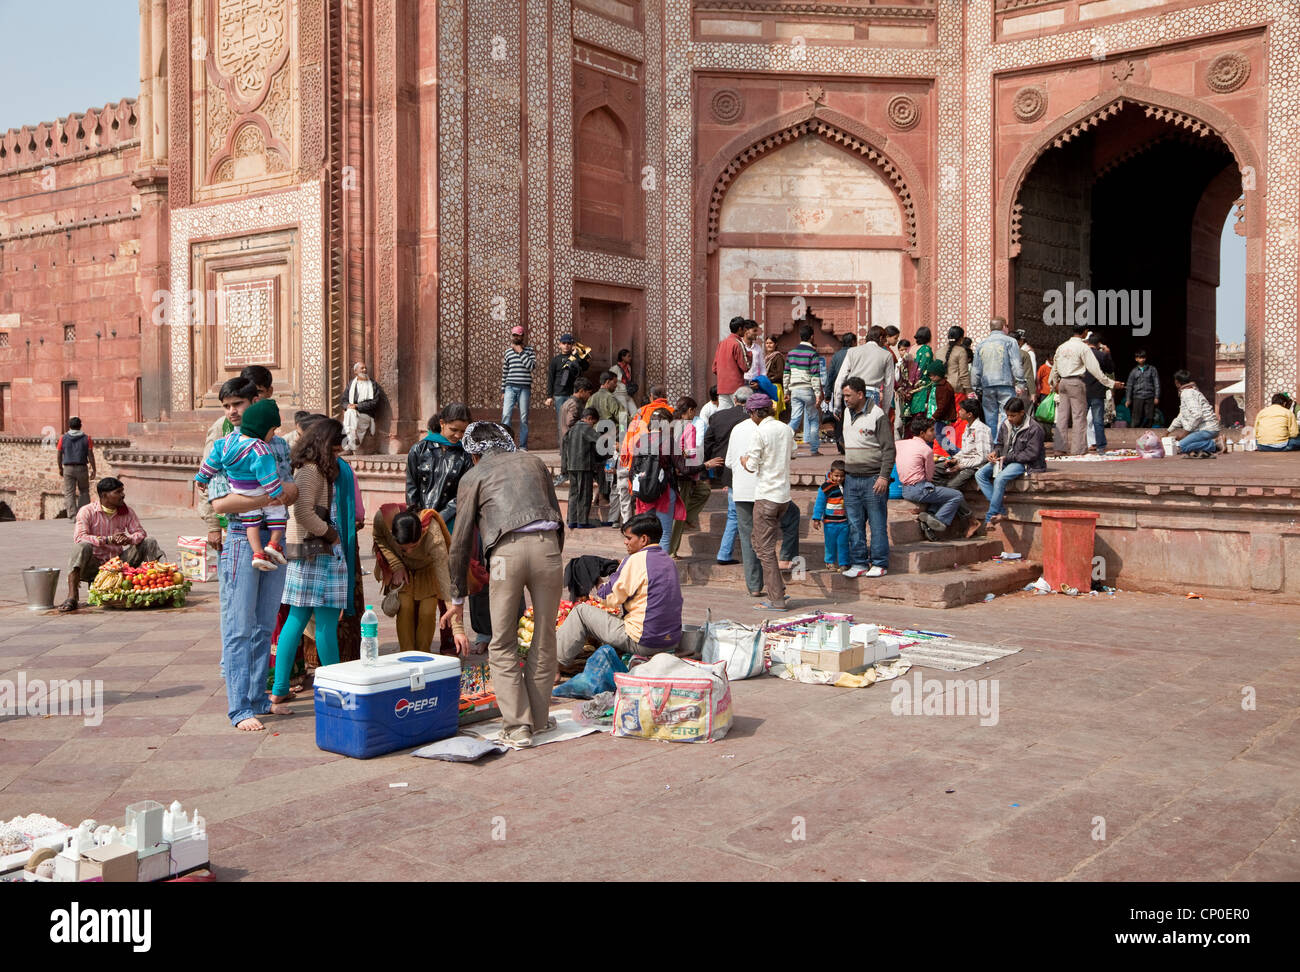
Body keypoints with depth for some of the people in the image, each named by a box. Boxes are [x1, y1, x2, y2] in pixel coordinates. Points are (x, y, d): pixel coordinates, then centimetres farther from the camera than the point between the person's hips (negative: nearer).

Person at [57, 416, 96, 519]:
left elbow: (59, 454, 4)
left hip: (68, 468, 0)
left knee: (69, 493, 3)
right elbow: (90, 455, -4)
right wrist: (93, 470, -1)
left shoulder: (63, 438, 4)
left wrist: (60, 468, 15)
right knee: (84, 491, 14)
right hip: (82, 468, 0)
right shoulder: (86, 438, 0)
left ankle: (73, 516, -5)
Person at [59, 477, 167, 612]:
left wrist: (129, 539, -23)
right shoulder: (87, 511, -8)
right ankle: (72, 597, -42)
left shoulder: (127, 512, 6)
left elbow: (140, 533, 3)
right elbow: (79, 537, -21)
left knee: (149, 542, -8)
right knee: (82, 546, -36)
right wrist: (108, 539, -31)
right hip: (95, 564, -4)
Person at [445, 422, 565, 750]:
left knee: (503, 645, 9)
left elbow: (461, 541, 16)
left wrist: (458, 598, 22)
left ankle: (517, 727, 3)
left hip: (507, 551, -2)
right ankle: (538, 718, 23)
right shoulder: (533, 462, 26)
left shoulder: (473, 477, 18)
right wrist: (553, 559, 32)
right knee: (544, 640, 14)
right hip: (547, 544, 3)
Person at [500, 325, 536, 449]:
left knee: (524, 417, 1)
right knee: (505, 414, -12)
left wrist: (520, 351, -7)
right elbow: (505, 373, 17)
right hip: (510, 387, 2)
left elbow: (532, 366, -11)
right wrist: (502, 391, 14)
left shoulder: (529, 350, 6)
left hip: (524, 388, -2)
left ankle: (523, 445, 7)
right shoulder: (508, 351, 14)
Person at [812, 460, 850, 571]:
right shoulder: (826, 487, -11)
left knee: (843, 543, 2)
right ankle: (830, 562, 26)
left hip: (844, 521, 2)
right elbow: (819, 504, -6)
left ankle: (844, 563, 11)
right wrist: (816, 519, -7)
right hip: (830, 521, -2)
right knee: (830, 543, 8)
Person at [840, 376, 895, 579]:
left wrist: (884, 476, -16)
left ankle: (880, 564, 7)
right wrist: (842, 470, 20)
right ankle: (859, 564, 14)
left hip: (873, 479, -7)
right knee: (854, 524, 7)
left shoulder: (878, 415, -9)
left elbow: (889, 448, -10)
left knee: (878, 523, 0)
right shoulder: (847, 413, 14)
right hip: (851, 479, 7)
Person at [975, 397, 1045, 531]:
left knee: (1000, 478, -33)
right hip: (1005, 460, 8)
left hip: (1023, 463, -8)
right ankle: (1000, 510, -17)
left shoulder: (1034, 428, -13)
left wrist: (1008, 458, -17)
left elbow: (1032, 454, -16)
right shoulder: (1006, 425, 8)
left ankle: (991, 517, -22)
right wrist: (995, 452, -1)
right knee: (980, 474, -10)